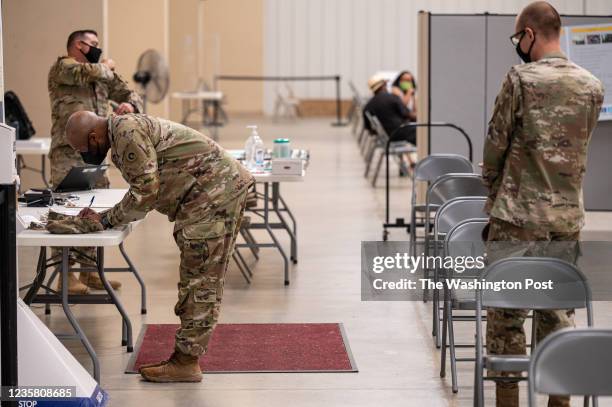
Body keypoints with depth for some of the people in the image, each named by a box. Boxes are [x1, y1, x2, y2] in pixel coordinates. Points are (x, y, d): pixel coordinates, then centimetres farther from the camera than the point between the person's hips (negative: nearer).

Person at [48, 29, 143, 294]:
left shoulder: (103, 74, 19)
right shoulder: (61, 68, -5)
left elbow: (128, 93, 19)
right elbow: (92, 73, -22)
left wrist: (130, 104, -5)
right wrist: (107, 67, 1)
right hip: (68, 153, -8)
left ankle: (88, 270, 18)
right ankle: (66, 274, -9)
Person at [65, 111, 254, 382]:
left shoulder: (127, 132, -15)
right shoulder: (124, 132, 18)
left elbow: (145, 192, -17)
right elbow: (146, 192, 20)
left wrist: (106, 220, -7)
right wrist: (103, 215, 10)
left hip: (214, 193, -11)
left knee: (200, 281, -7)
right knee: (201, 279, 13)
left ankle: (186, 362, -3)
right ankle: (187, 354, 18)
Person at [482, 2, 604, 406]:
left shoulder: (522, 79, -10)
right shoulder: (592, 86, 3)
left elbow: (496, 143, -4)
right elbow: (580, 147, 11)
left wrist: (492, 187, 12)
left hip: (518, 213, -4)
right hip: (568, 215, 4)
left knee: (507, 312, 4)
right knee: (559, 312, 11)